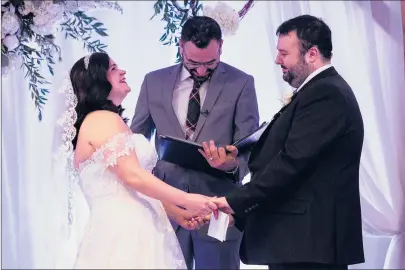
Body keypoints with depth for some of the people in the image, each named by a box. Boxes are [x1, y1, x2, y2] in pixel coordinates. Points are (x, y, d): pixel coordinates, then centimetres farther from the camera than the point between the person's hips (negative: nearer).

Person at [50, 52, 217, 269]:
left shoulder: (110, 121, 21)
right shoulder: (103, 119, -8)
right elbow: (133, 176, -18)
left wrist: (177, 214, 13)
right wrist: (186, 200, -13)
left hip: (131, 227, 9)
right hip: (123, 230, -9)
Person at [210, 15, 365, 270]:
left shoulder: (325, 94, -15)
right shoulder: (324, 90, 17)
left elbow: (291, 162, -22)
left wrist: (235, 201, -17)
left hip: (307, 240, -10)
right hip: (306, 236, 10)